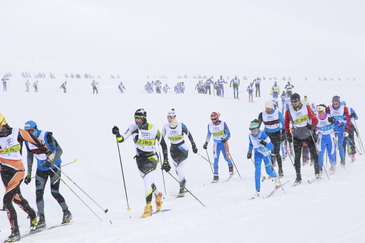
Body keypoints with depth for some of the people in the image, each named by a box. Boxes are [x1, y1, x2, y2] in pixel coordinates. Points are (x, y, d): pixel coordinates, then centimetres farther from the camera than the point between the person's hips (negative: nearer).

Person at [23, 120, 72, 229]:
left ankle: (67, 213, 15)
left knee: (54, 192, -7)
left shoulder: (46, 136, -21)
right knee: (39, 193, -7)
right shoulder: (28, 141, -4)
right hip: (41, 169, 5)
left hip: (54, 167, -5)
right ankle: (41, 219, -1)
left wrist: (51, 162, -35)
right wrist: (29, 173, 8)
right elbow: (30, 156, 10)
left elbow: (59, 150, -21)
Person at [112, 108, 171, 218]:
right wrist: (117, 134, -32)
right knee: (148, 181, 19)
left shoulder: (153, 129, -13)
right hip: (140, 158, 5)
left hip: (151, 157, -5)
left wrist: (166, 161, -4)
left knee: (147, 182, -19)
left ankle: (148, 208, -15)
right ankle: (158, 195, 48)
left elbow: (163, 144, -4)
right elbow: (121, 139, -9)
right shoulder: (133, 128, -5)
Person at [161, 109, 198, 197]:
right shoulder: (166, 127, -5)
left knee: (179, 168, -18)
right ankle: (183, 181, 38)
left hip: (182, 148, -4)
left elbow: (189, 135, -2)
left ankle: (182, 187, -11)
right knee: (177, 169, 11)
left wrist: (193, 146, 2)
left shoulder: (181, 125, -13)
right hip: (173, 149, 4)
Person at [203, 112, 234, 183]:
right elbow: (208, 135, 13)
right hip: (216, 144, 2)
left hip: (224, 143, -2)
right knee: (216, 159, -8)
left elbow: (228, 134, -12)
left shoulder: (223, 124, -12)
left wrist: (226, 139, -31)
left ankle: (230, 165, 37)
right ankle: (215, 175, -6)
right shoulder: (210, 125, -1)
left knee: (226, 158, 2)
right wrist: (206, 143, 7)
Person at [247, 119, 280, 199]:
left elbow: (271, 147, -27)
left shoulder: (263, 135, -28)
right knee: (257, 171, -13)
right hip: (257, 154, 3)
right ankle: (257, 191, -13)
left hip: (266, 154, -3)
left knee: (269, 172, 8)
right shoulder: (250, 136, -13)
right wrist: (249, 152, 1)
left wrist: (264, 143, -45)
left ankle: (276, 176, 46)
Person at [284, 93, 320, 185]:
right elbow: (286, 123, 10)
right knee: (297, 157, -4)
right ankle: (298, 177, -1)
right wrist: (288, 135, 5)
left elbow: (315, 119, -5)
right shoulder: (289, 111, -4)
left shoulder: (306, 108, -8)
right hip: (297, 136, 1)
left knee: (314, 154, -2)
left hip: (308, 135, -1)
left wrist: (312, 126, -24)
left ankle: (317, 172, 16)